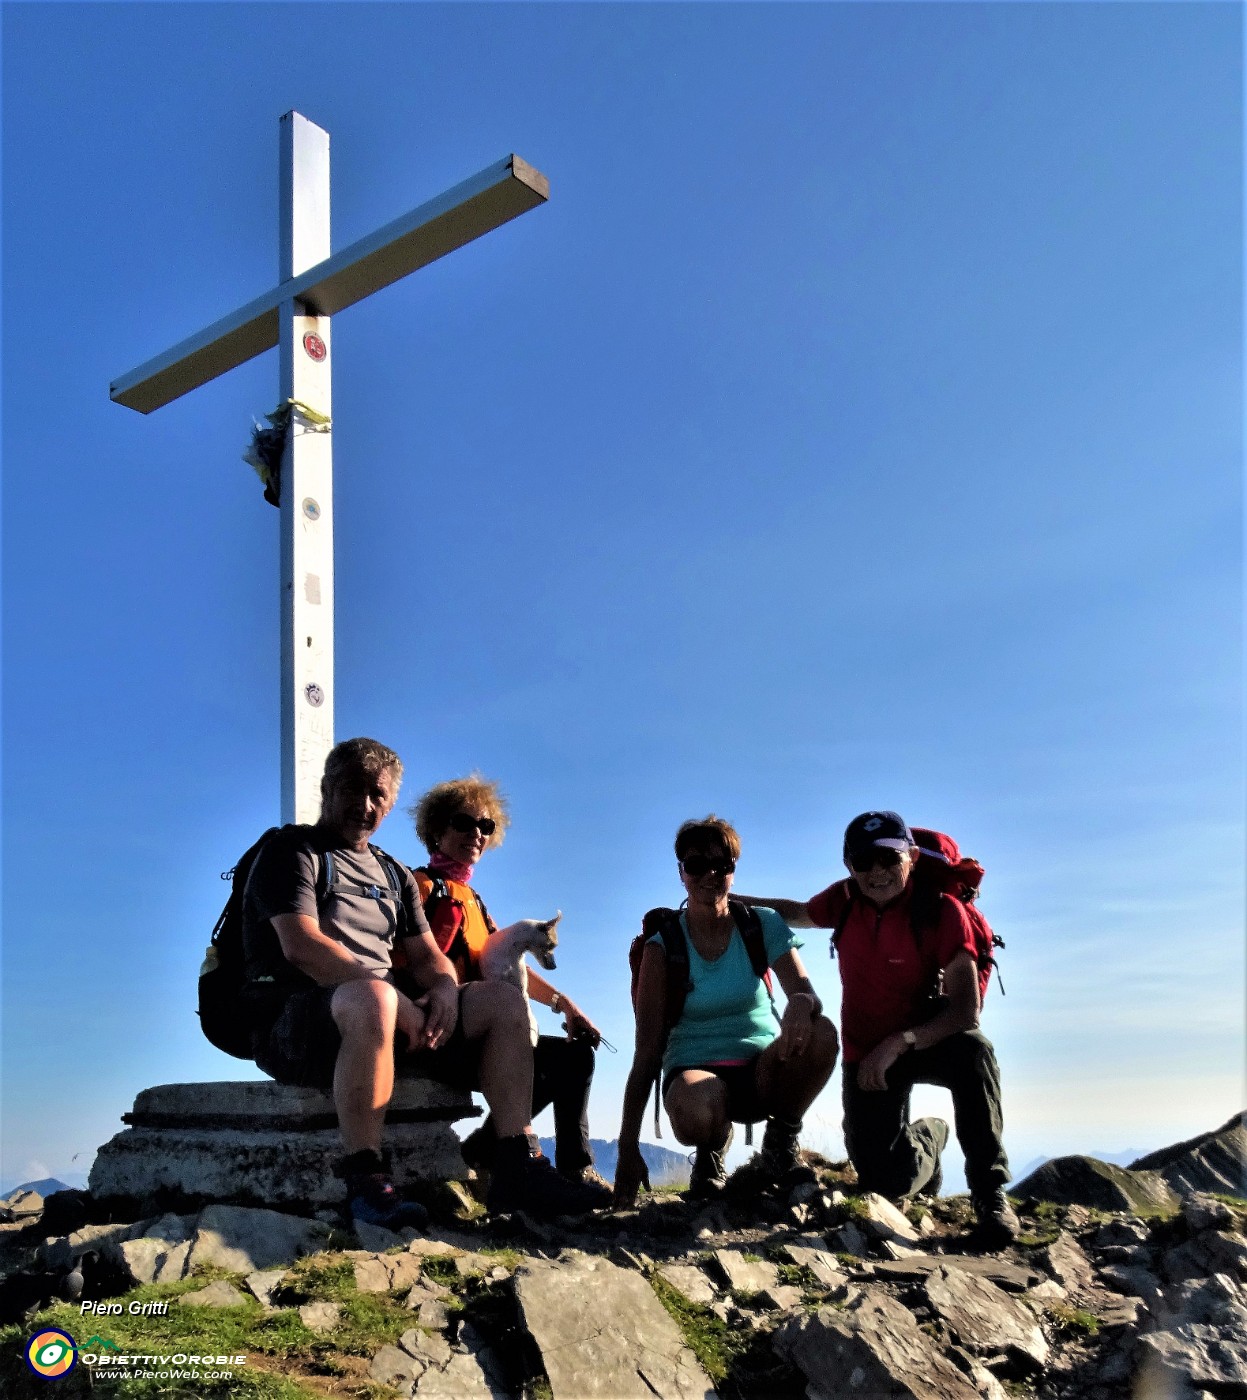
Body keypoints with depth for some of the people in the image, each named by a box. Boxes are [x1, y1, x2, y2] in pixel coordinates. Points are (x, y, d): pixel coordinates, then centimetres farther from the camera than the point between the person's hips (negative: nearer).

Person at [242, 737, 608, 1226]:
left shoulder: (394, 874, 24)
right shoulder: (291, 851, 1)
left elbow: (427, 955, 17)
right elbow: (301, 947, -15)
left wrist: (445, 988, -10)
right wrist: (397, 1002, -21)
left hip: (384, 1017, 7)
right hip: (291, 1020, -7)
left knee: (502, 1000, -6)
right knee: (372, 998, -40)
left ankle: (516, 1168, -12)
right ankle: (365, 1180, -35)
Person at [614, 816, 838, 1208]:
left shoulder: (763, 926, -1)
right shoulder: (663, 948, -6)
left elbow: (809, 995, -9)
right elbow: (646, 1050, -8)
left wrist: (801, 1003, -37)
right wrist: (628, 1149, -14)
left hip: (763, 1071, 2)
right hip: (696, 1072, -2)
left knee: (820, 1033, -31)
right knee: (692, 1110, -40)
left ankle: (782, 1134, -2)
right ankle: (713, 1146, 0)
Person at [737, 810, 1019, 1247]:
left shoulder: (942, 911, -20)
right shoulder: (844, 899, -8)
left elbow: (966, 1013, -24)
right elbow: (797, 913, 17)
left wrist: (898, 1044, -32)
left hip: (926, 1039, -2)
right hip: (865, 1053, 3)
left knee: (972, 1049, -38)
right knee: (888, 1181, -10)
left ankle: (989, 1190, -23)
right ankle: (926, 1139, 28)